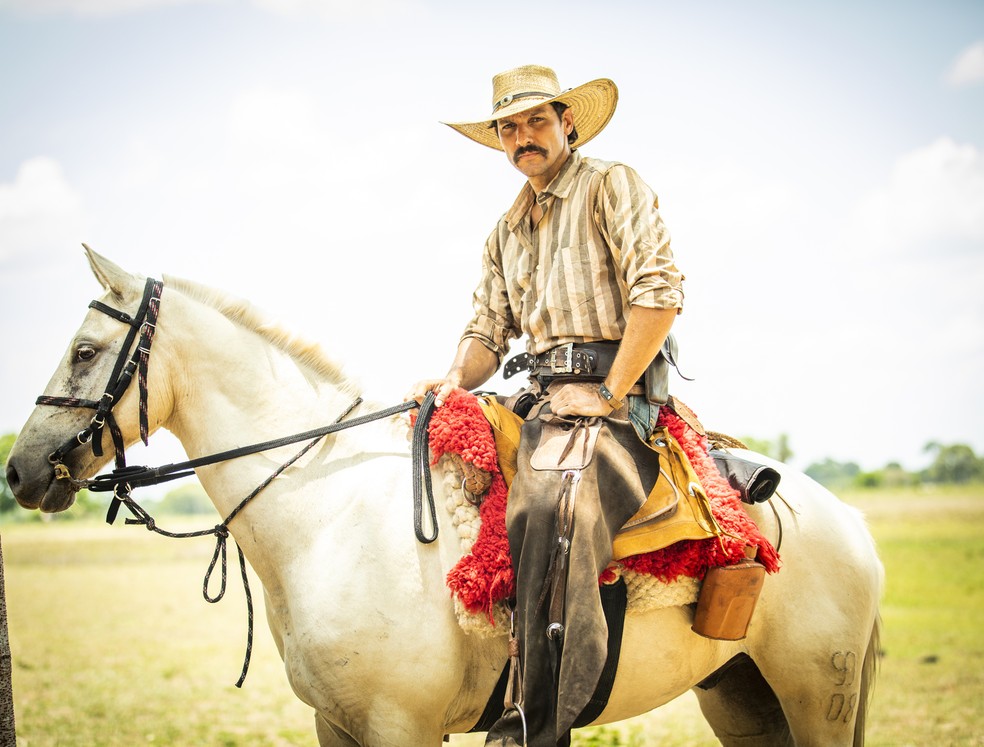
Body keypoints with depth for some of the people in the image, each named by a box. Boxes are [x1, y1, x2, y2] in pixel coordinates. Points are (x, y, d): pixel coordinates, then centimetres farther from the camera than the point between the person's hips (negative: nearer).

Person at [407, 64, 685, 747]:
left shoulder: (613, 185, 1)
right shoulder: (508, 231, 23)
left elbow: (659, 291, -11)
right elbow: (488, 330, 21)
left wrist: (608, 394, -16)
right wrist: (456, 380, -2)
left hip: (615, 387, -8)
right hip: (543, 393, 8)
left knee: (544, 510, -33)